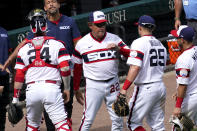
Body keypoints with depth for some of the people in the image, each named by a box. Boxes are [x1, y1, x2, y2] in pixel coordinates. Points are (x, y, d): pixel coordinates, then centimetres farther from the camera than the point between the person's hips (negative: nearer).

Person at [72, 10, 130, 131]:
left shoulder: (114, 39, 3)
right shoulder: (82, 43, 0)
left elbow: (129, 54, -5)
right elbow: (77, 67, 7)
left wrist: (118, 48, -25)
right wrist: (76, 90, 8)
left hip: (113, 84, 3)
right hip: (93, 85, -2)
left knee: (118, 119, 8)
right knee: (88, 120, -8)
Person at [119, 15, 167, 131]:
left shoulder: (139, 43, -11)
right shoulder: (160, 44, 14)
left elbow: (135, 68, -21)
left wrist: (124, 88, -21)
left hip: (146, 88, -8)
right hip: (161, 86, 8)